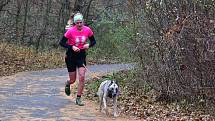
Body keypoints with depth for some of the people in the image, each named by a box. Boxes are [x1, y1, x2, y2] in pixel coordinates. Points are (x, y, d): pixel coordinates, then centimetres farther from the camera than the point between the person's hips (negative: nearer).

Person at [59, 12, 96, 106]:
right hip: (71, 56, -2)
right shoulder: (70, 31, -16)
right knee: (73, 80, 5)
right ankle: (68, 84, 44)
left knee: (82, 77, -11)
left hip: (81, 55, 2)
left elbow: (93, 41, 7)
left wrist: (89, 45, -15)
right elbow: (62, 42, -11)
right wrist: (72, 47, -25)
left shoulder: (87, 30, -7)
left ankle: (78, 98, 1)